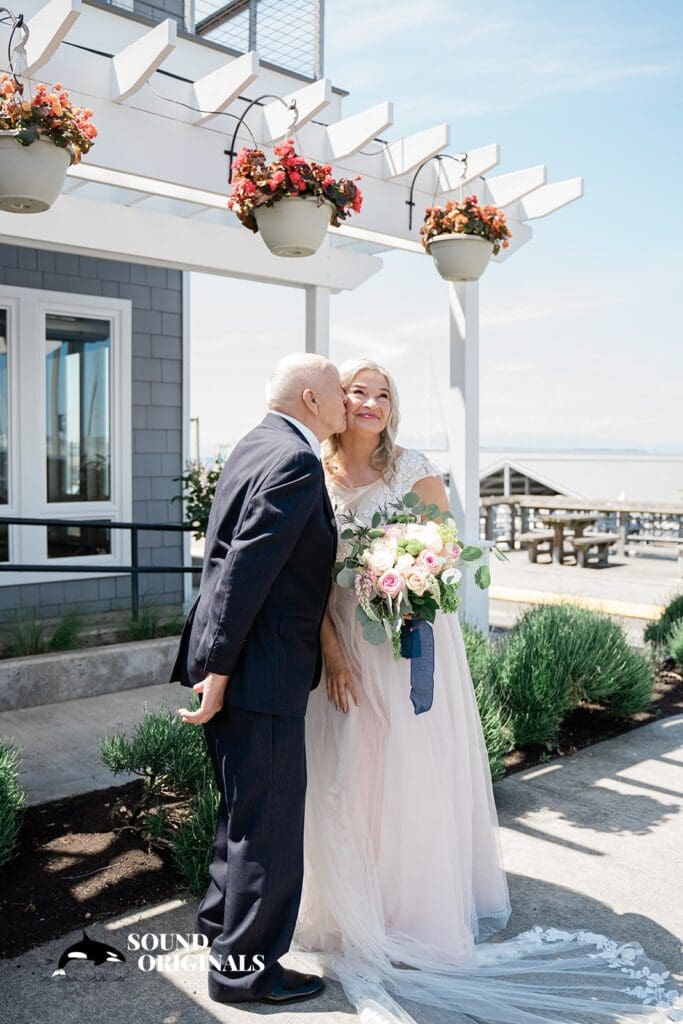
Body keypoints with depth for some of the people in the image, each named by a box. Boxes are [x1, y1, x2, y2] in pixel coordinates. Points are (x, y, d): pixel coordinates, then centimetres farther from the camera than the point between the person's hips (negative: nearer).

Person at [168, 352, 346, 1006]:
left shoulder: (256, 446, 13)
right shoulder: (295, 461, -18)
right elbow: (245, 571, -23)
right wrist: (220, 670, -21)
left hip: (235, 662, 10)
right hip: (260, 669, -10)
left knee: (245, 805, 25)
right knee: (269, 820, 4)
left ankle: (220, 920, 45)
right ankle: (244, 968, 21)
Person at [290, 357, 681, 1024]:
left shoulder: (413, 469, -5)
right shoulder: (315, 477, -1)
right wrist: (332, 654, -9)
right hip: (344, 650, 2)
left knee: (413, 776, 7)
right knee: (347, 778, 9)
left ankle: (416, 908, 28)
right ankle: (358, 911, 29)